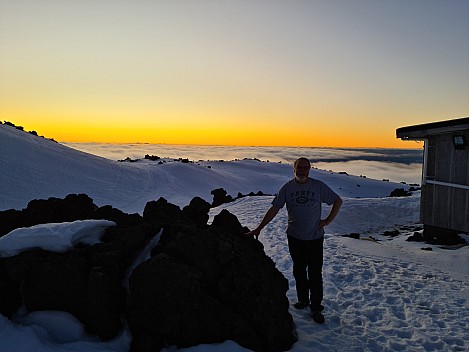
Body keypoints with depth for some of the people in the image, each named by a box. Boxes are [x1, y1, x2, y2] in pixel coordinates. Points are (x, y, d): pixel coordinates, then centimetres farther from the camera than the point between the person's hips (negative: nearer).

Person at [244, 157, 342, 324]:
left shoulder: (319, 186, -5)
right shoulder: (287, 188, -2)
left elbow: (338, 201, 4)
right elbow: (274, 209, -2)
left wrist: (328, 221, -4)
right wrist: (259, 228, -6)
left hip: (315, 237, -2)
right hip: (294, 237, 2)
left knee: (315, 273, 0)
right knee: (299, 271, 15)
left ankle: (316, 308, 11)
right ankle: (303, 300, 32)